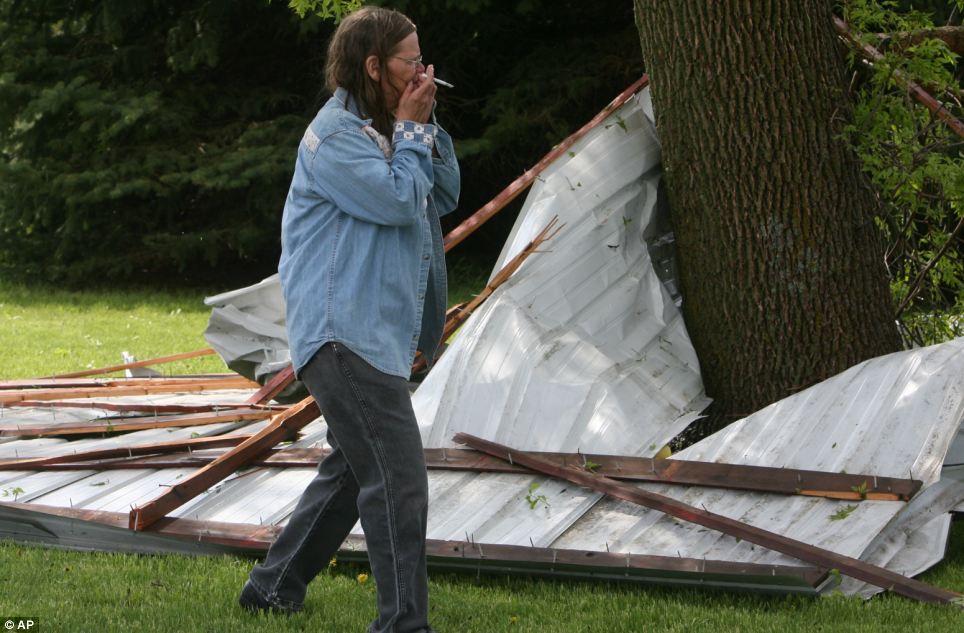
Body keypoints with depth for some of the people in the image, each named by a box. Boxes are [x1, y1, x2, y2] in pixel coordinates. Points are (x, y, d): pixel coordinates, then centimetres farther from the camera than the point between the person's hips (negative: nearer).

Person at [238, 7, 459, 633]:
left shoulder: (382, 127, 17)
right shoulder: (336, 134, -13)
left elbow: (445, 195, 18)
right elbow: (399, 200, -20)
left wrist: (428, 127, 6)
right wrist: (408, 129, -9)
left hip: (375, 334, 11)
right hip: (346, 334, -11)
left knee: (352, 467, 20)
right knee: (397, 480, -14)